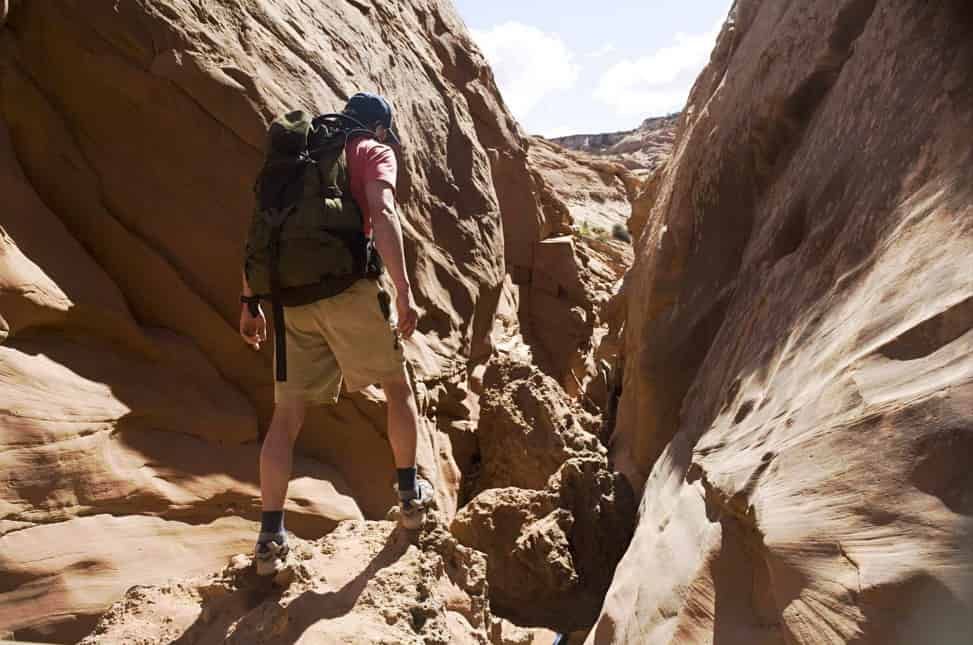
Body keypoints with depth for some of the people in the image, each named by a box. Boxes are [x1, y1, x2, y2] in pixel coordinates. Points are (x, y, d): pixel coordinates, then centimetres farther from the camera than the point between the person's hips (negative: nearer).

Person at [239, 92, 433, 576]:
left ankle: (270, 537, 5)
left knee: (287, 414, 7)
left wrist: (251, 303, 19)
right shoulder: (374, 153, 9)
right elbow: (382, 214, -12)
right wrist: (404, 292, -18)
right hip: (349, 288, -4)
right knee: (397, 385, 17)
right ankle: (410, 496, 26)